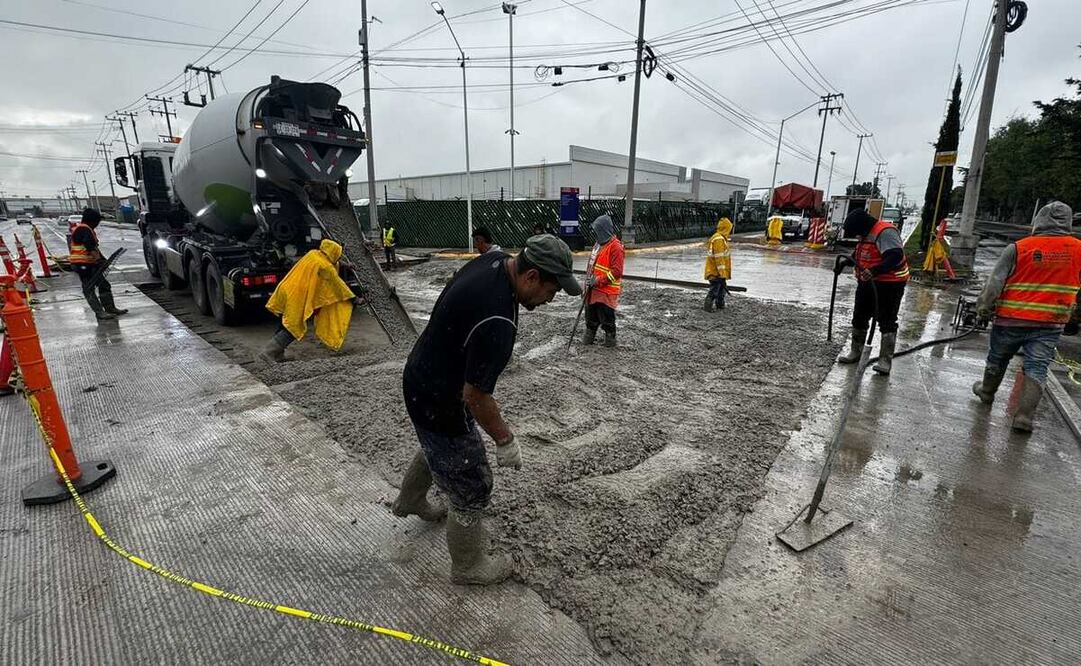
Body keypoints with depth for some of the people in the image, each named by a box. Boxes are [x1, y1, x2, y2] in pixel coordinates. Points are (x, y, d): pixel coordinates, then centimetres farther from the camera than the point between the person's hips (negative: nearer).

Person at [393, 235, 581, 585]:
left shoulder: (496, 260, -8)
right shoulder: (496, 323, -37)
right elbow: (476, 396, -29)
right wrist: (505, 441, -15)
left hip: (422, 378, 10)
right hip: (439, 402, -10)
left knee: (437, 444, 35)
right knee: (472, 489, 8)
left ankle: (409, 501, 62)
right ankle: (469, 566, 33)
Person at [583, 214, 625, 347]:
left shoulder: (616, 246, -15)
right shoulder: (598, 244, 12)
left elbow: (617, 271, -20)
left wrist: (598, 280, -21)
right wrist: (589, 279, 12)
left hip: (607, 291, -8)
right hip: (593, 289, 8)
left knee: (607, 316, 1)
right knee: (591, 314, 16)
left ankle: (610, 339, 17)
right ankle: (589, 336, 30)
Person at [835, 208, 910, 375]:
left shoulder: (885, 232, -20)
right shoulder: (866, 234, 10)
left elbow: (896, 256, -32)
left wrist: (875, 271, -42)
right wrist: (845, 263, 19)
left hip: (889, 283, -10)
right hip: (867, 282, 10)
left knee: (886, 322, -5)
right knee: (859, 317, 15)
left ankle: (885, 361, 0)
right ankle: (855, 352, 28)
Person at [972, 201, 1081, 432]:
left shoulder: (1018, 248, -11)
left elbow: (995, 282, -10)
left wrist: (983, 309, 1)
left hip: (1011, 320, -2)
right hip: (1050, 324, 2)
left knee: (997, 359, 18)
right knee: (1036, 368, 3)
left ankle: (987, 392, 37)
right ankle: (1024, 417, -1)